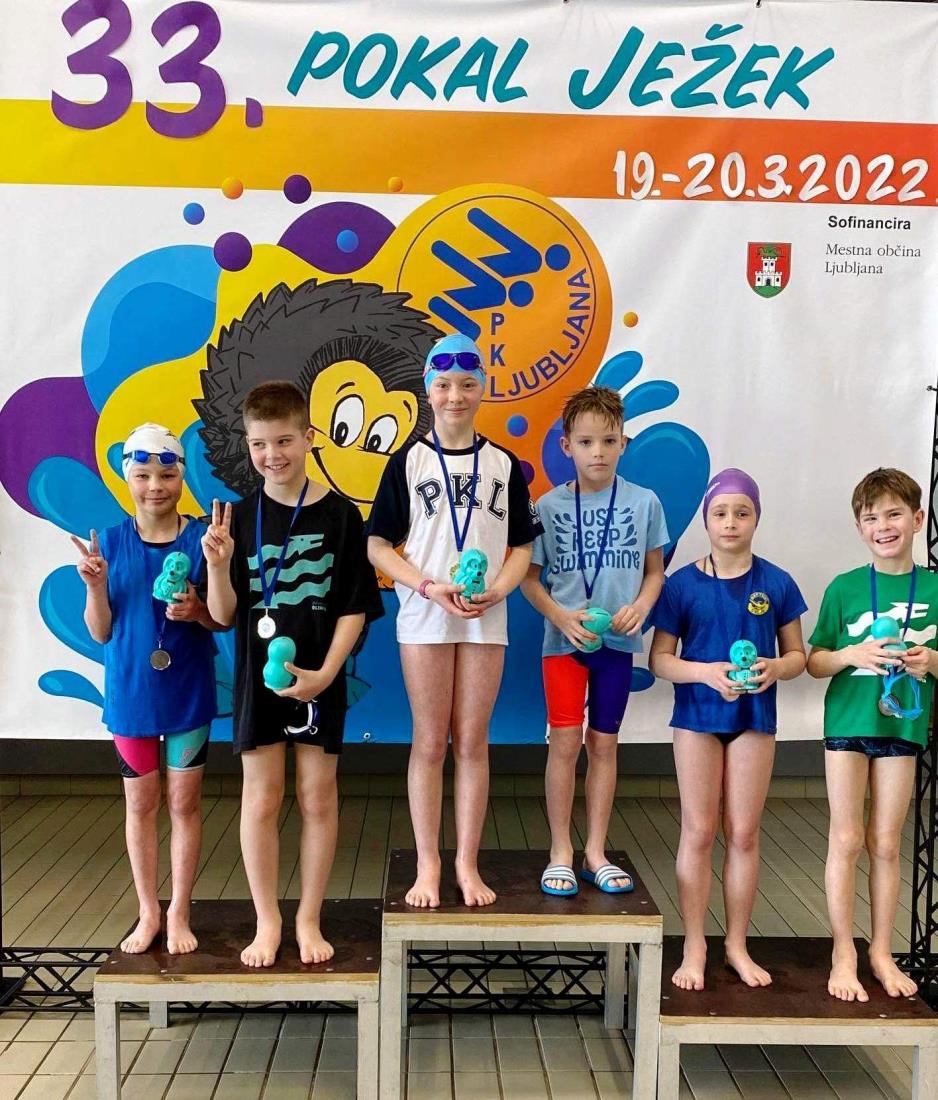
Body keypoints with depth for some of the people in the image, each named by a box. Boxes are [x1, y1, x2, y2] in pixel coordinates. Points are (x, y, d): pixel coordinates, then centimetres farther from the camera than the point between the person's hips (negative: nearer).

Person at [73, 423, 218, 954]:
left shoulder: (201, 538, -8)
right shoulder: (111, 542, -4)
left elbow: (224, 618, 0)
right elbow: (101, 632, -1)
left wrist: (197, 611, -21)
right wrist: (94, 585, -18)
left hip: (188, 692, -1)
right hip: (131, 692, 2)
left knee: (185, 802, 8)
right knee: (141, 804, 13)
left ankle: (179, 913, 24)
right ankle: (148, 913, 29)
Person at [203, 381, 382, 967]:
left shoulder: (340, 515, -6)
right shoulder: (238, 517, -1)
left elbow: (355, 607, -5)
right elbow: (224, 614, -3)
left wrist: (324, 673, -14)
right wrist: (218, 564, -21)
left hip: (319, 679, -1)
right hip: (257, 676, 1)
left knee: (318, 798, 8)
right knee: (261, 800, 7)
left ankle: (309, 919, 24)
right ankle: (267, 920, 23)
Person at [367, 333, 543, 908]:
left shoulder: (505, 465, 6)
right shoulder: (408, 462, 1)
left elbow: (522, 547, 7)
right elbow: (380, 546, -1)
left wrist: (495, 591, -12)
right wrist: (430, 587, -15)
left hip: (485, 620, 1)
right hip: (425, 618, -1)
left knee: (473, 742, 6)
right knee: (430, 742, 4)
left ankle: (468, 862, 17)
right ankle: (428, 864, 14)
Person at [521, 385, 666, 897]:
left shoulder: (644, 502, -1)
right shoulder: (549, 506, -3)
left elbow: (655, 570, 7)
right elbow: (529, 577, 0)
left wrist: (640, 606, -13)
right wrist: (561, 616, -15)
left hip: (617, 641, 1)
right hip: (563, 640, -1)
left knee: (603, 743, 10)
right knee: (565, 740, -1)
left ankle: (595, 852, 21)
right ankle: (561, 851, 12)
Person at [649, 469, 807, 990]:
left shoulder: (777, 584, -1)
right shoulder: (683, 584, -4)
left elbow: (798, 655, 5)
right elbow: (660, 659, -3)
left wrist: (775, 667, -17)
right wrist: (706, 672, -21)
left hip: (755, 718, 1)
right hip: (698, 716, -1)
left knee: (744, 833, 7)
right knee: (698, 831, 3)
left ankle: (738, 945, 23)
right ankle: (695, 946, 16)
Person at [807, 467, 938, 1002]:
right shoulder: (844, 588, -3)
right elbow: (815, 661, 0)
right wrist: (853, 654, -18)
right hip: (848, 721, -1)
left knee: (886, 843, 9)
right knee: (846, 839, 3)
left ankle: (882, 951, 24)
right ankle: (844, 954, 15)